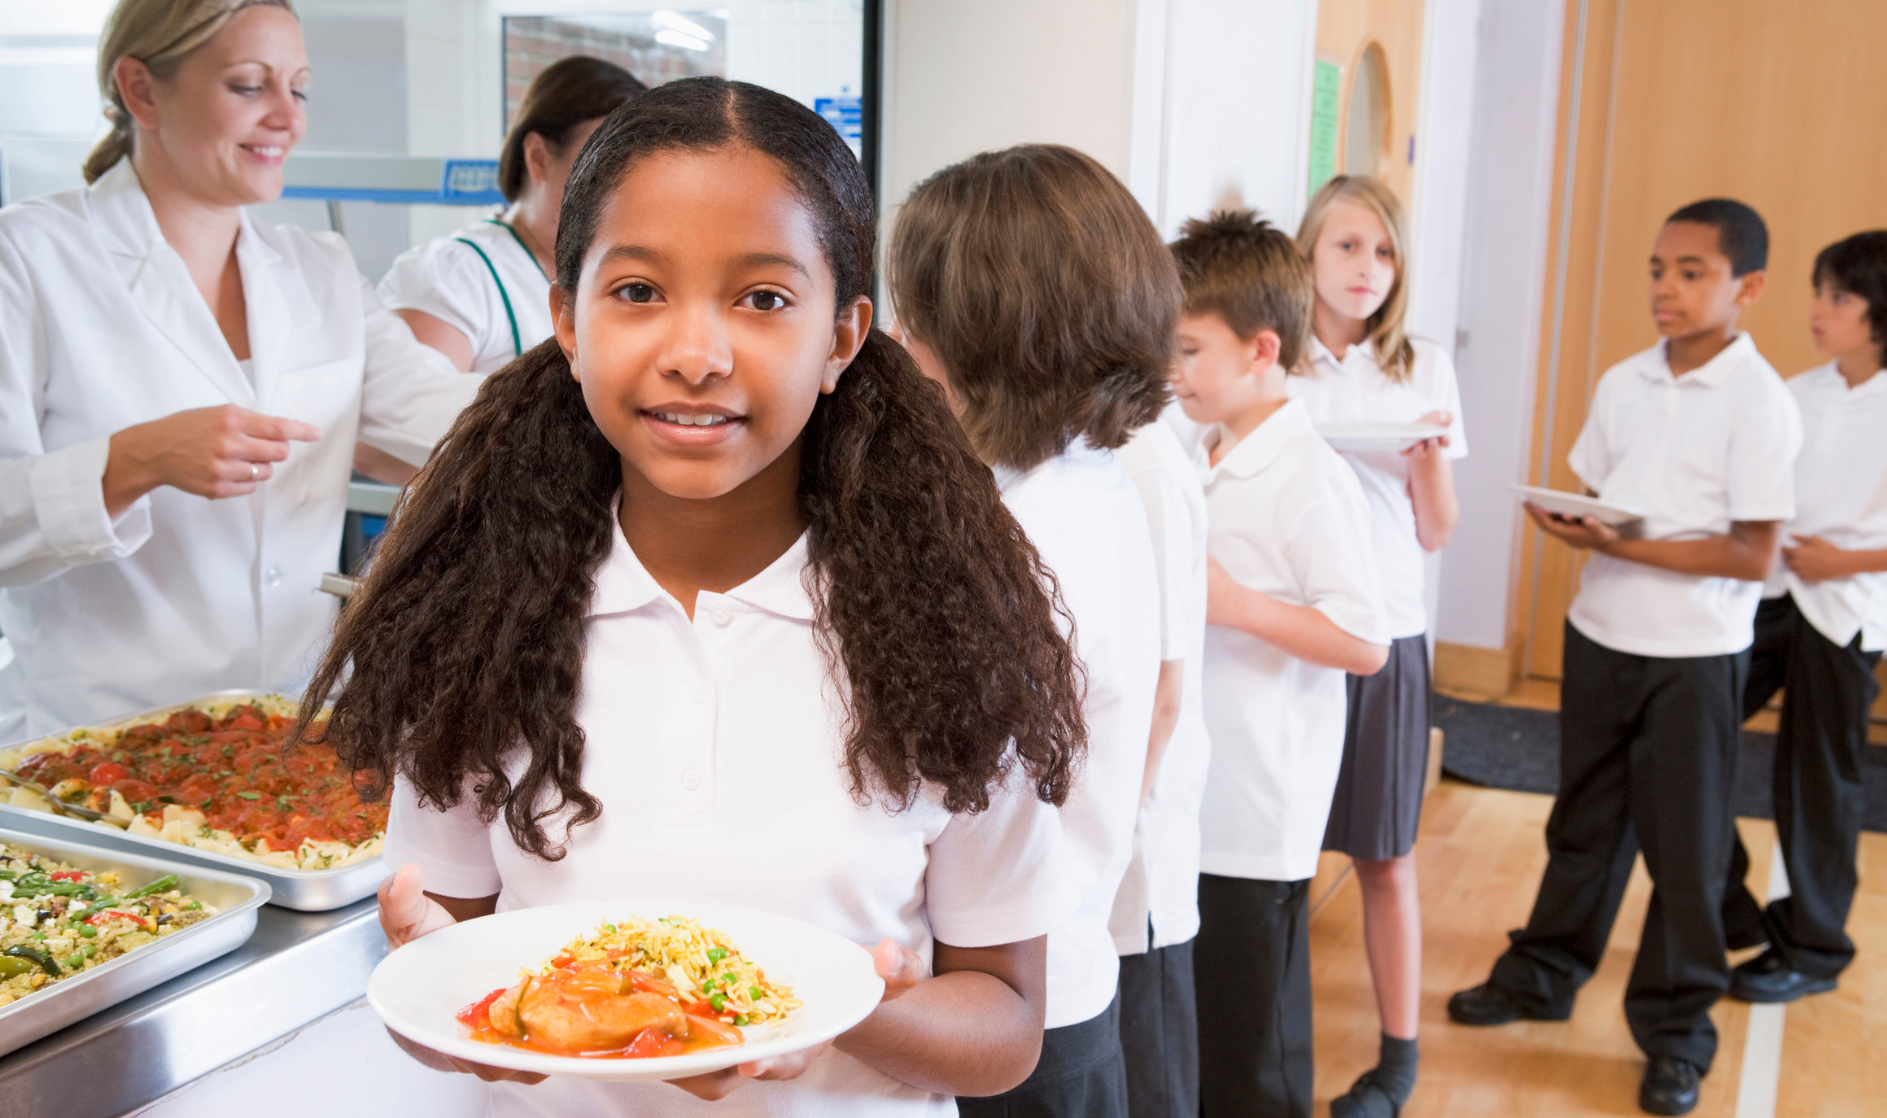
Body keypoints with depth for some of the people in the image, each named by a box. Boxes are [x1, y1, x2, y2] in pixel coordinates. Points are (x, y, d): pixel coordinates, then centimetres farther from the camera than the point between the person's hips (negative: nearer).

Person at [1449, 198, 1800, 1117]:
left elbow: (1752, 555, -15)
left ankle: (1676, 1031, 22)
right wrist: (1568, 523, -12)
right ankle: (1543, 975, 33)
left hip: (1695, 654, -5)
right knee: (1585, 823, 17)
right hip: (1600, 635, 5)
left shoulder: (1759, 401, -12)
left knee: (1685, 848, 7)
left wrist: (1627, 545, -23)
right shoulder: (1623, 383, 4)